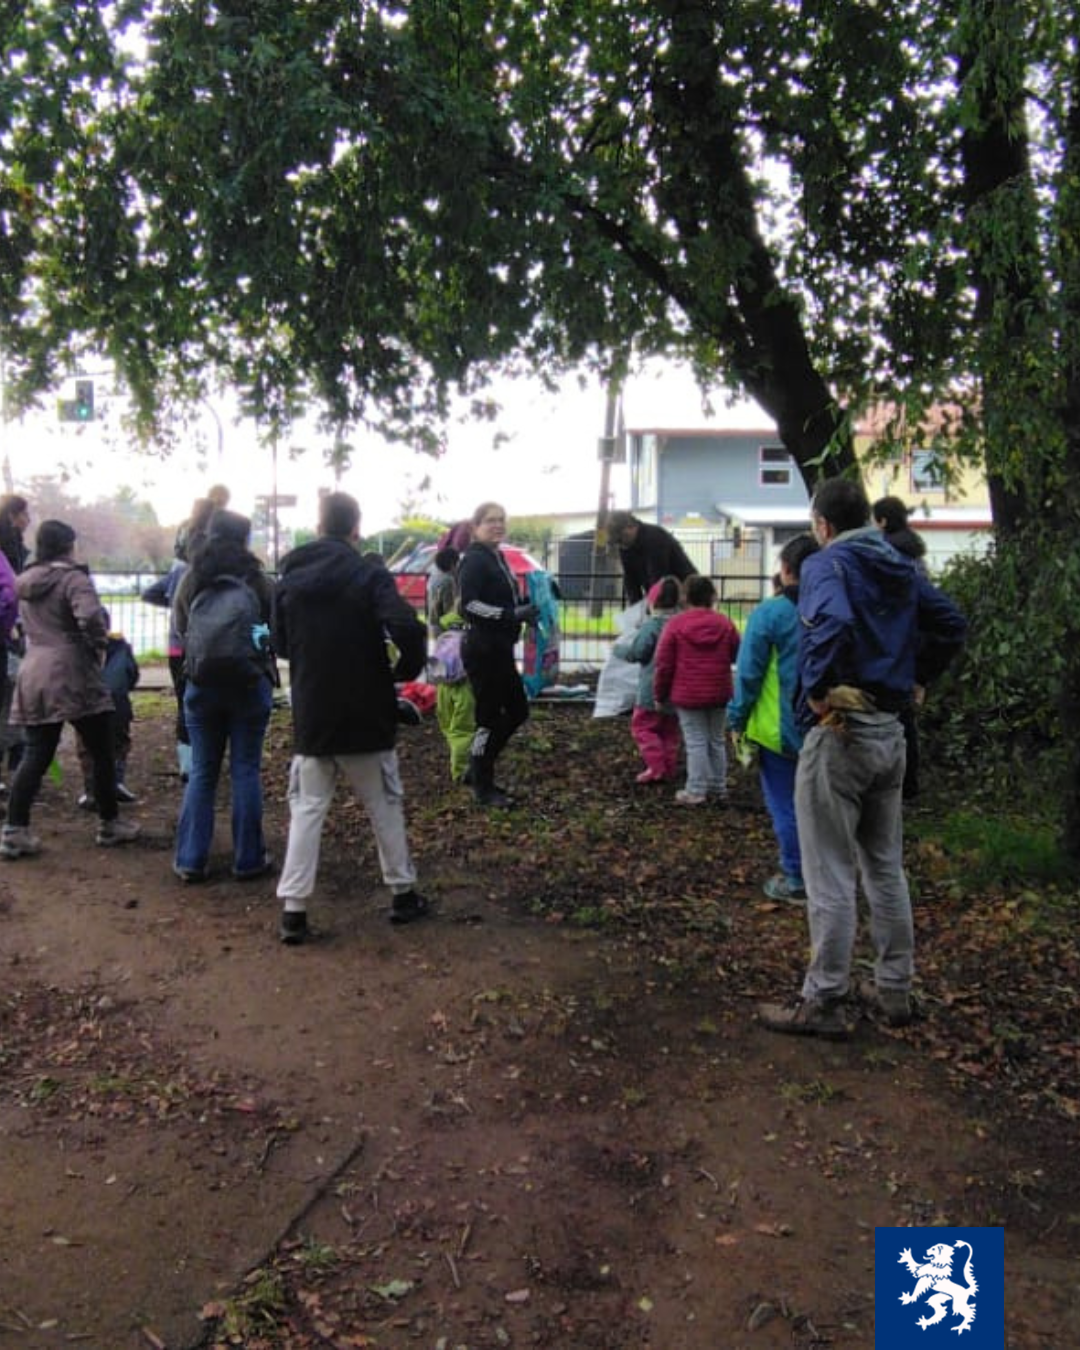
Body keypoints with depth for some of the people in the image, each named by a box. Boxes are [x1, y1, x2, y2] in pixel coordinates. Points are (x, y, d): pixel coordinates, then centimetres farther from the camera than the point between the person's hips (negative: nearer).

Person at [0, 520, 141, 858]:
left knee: (35, 757, 9)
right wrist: (98, 645, -8)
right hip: (72, 676, -7)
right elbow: (91, 616, -24)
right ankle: (109, 825, 15)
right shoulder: (72, 577, -10)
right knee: (102, 754, 7)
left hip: (33, 676, 7)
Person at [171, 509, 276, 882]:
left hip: (201, 683, 2)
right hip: (250, 683, -2)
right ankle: (248, 859, 10)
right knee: (246, 771, 5)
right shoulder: (258, 580, -7)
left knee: (202, 771, 9)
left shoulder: (191, 579, 0)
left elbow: (178, 626, 10)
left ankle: (190, 859, 12)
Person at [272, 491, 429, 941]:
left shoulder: (289, 579, 3)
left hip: (310, 717, 3)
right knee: (384, 806, 12)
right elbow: (408, 629, -25)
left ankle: (293, 908, 3)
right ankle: (403, 893, 23)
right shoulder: (370, 576, -11)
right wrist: (406, 669, -8)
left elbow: (281, 645, 13)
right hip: (365, 716, -3)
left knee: (306, 809, 8)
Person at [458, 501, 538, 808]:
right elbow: (469, 605, -24)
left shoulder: (497, 558, 15)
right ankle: (483, 788, 13)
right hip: (482, 649, -10)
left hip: (499, 648, 10)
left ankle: (479, 771, 27)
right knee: (489, 717, -1)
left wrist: (526, 605, 6)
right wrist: (514, 615, -28)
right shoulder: (474, 560, -14)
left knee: (518, 711, 15)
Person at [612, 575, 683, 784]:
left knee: (642, 727, 5)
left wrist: (619, 646, 3)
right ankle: (669, 769, 18)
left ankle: (656, 767, -1)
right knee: (670, 730, 16)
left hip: (652, 690, -6)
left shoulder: (651, 626, -16)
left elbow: (635, 652, -16)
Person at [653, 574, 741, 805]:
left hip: (687, 695, -3)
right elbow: (737, 656, 9)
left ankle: (696, 791, 0)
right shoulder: (725, 623, 0)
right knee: (717, 740, 14)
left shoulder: (676, 624, -7)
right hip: (719, 693, 3)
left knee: (696, 742, 0)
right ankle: (718, 787, 22)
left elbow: (664, 664, -7)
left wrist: (660, 694, 4)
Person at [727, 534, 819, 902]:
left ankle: (797, 881, 13)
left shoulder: (769, 613, -12)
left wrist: (737, 719, 0)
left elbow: (748, 673, -11)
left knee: (785, 806, 6)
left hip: (778, 729, -5)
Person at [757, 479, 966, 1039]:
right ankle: (894, 990, 29)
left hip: (839, 734, -8)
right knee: (886, 868, 18)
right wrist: (914, 676, 17)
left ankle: (822, 1003, 10)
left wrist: (816, 689, -22)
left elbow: (832, 624, -34)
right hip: (891, 731, 8)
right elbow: (951, 623, 18)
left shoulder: (827, 564, -14)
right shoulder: (901, 568, 10)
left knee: (831, 877, 0)